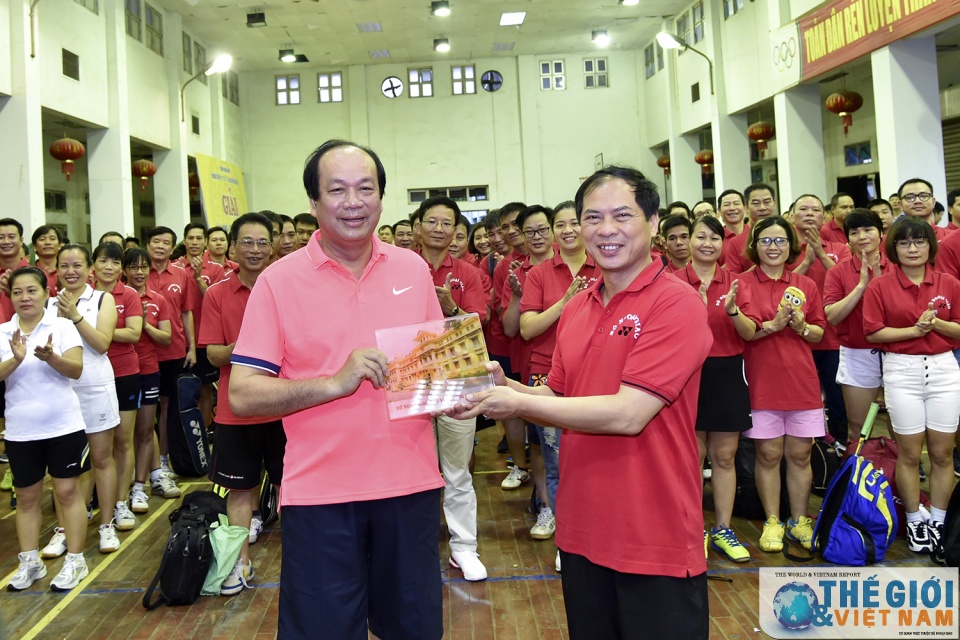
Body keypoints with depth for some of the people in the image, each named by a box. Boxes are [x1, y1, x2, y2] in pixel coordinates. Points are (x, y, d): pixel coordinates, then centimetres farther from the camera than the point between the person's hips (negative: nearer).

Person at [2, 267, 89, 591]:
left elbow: (76, 370, -15)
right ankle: (29, 563, 26)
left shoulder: (62, 326, -5)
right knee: (26, 497, 12)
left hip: (63, 425, -2)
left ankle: (74, 561, 15)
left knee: (67, 491, 4)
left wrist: (50, 357, -33)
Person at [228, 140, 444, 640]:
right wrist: (336, 382, -21)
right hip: (320, 492, -3)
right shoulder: (279, 281, -5)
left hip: (411, 484, 4)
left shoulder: (413, 269, 5)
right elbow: (243, 395, -9)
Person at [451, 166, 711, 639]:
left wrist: (518, 404, -18)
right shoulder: (575, 309, 6)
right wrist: (504, 386, -7)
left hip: (655, 542, -6)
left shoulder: (676, 303, -15)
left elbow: (628, 414, -22)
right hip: (581, 532, 7)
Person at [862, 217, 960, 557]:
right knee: (909, 453, 4)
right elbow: (873, 332, -7)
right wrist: (914, 330, -16)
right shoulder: (880, 286, -2)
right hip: (901, 370, -2)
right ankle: (914, 522, 19)